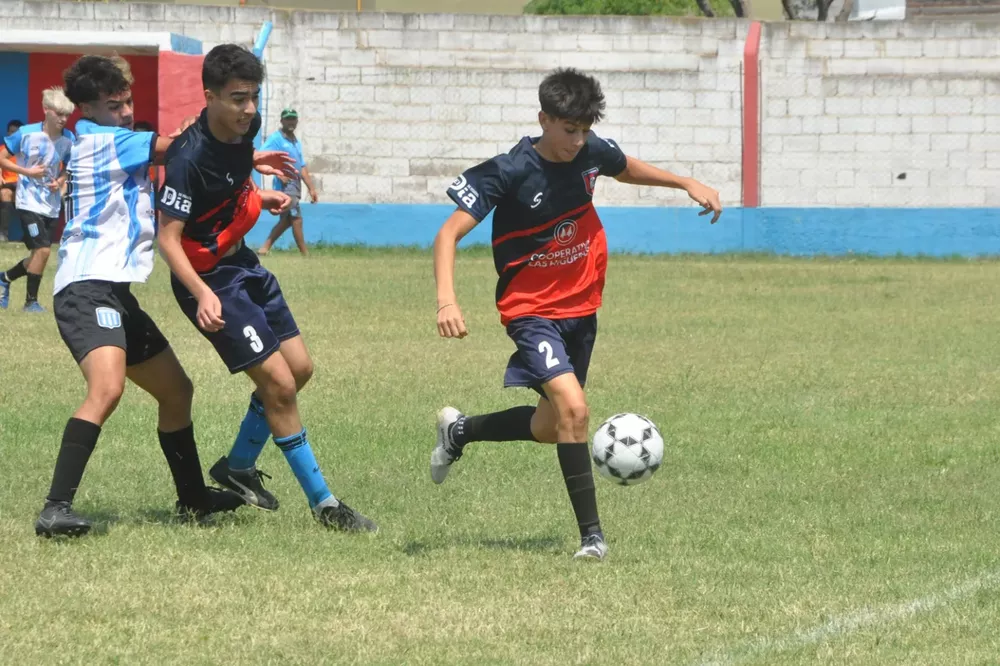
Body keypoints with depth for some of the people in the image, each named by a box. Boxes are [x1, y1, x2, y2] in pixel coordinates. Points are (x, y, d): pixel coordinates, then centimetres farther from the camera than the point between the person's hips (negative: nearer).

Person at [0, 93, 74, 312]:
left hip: (52, 205, 5)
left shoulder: (68, 139, -3)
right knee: (42, 249, -15)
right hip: (29, 202, -5)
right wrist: (28, 172, -18)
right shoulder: (26, 133, -14)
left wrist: (60, 182, -8)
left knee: (38, 254, 10)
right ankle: (31, 300, 1)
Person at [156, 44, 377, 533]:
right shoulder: (191, 158, -29)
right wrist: (203, 295, -41)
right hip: (211, 280, -9)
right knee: (278, 382, -11)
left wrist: (259, 195, 9)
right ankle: (322, 504, -2)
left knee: (299, 368, 13)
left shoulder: (245, 127, -5)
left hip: (242, 263, 9)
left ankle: (238, 467, 30)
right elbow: (168, 238, -29)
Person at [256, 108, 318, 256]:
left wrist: (311, 188, 17)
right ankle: (305, 255, -10)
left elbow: (302, 167, 22)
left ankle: (265, 248, 15)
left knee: (286, 220, 10)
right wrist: (278, 173, -23)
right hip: (285, 185, -9)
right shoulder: (275, 139, -6)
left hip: (295, 186, 9)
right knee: (296, 219, -11)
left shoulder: (297, 142, 19)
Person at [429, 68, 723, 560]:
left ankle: (459, 431, 42)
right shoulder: (510, 173, -20)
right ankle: (591, 534, -20)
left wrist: (686, 183, 11)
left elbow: (628, 169, 22)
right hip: (532, 312, -7)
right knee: (574, 409, -25)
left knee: (551, 427, 16)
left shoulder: (592, 153, -3)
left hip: (581, 309, 7)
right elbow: (449, 233, -21)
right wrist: (447, 301, -35)